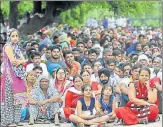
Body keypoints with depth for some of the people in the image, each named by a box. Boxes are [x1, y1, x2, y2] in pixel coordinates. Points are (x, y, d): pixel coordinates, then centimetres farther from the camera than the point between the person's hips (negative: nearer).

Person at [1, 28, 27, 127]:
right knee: (10, 97, -7)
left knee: (18, 98, 7)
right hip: (10, 74, -8)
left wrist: (19, 61, -12)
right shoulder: (8, 46, -7)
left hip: (18, 74, 8)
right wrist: (20, 61, -1)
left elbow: (24, 61, 8)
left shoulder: (17, 47, 18)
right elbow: (12, 61, -16)